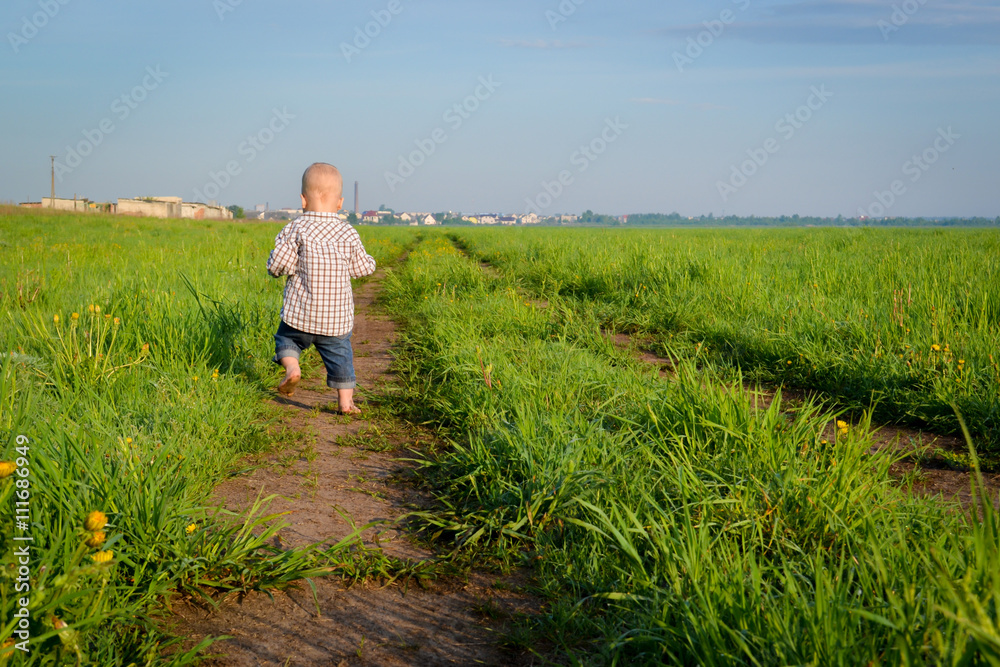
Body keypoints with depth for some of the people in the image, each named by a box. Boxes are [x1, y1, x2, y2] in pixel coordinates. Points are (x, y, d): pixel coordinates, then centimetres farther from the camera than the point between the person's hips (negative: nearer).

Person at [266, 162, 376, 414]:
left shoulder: (296, 229, -7)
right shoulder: (347, 233, -2)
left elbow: (277, 264, -11)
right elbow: (362, 268, 4)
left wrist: (276, 267, 12)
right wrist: (368, 260, 26)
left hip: (300, 314, -1)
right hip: (337, 317, 1)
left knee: (286, 338, 21)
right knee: (340, 354, 13)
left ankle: (291, 367, -5)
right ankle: (346, 401, 11)